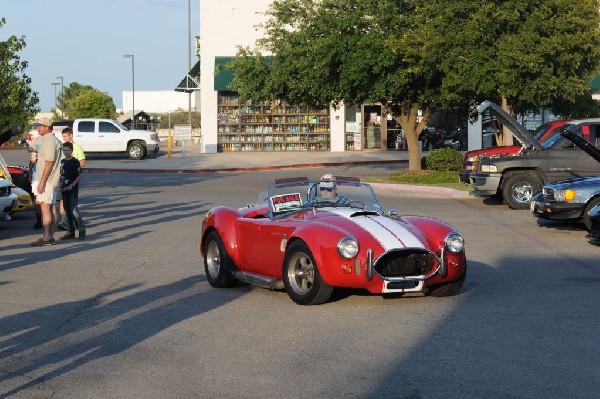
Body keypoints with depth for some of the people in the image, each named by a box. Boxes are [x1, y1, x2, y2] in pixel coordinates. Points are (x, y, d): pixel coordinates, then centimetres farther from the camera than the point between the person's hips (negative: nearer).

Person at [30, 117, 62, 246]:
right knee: (51, 208, 9)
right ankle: (51, 237, 12)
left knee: (45, 207, -12)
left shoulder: (49, 141, -14)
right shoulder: (54, 140, 19)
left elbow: (49, 163, -21)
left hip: (46, 180, -10)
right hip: (52, 181, 10)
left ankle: (46, 237, -14)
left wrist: (41, 182, -22)